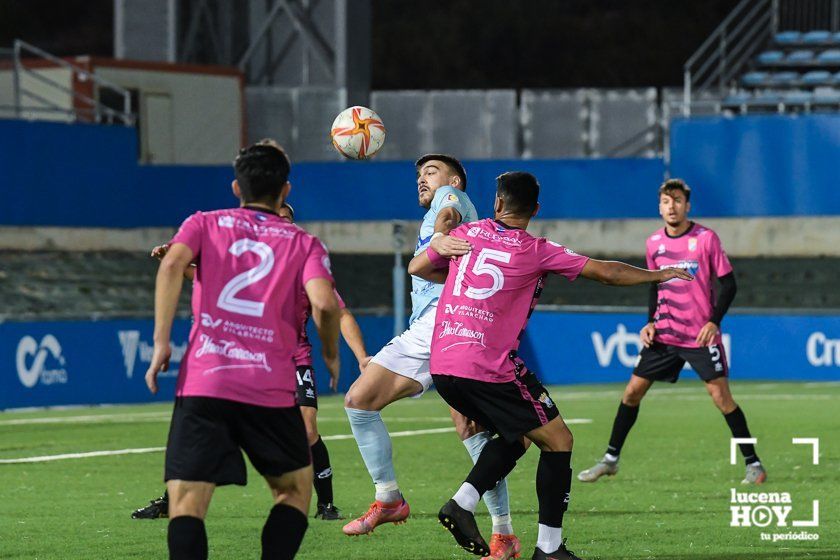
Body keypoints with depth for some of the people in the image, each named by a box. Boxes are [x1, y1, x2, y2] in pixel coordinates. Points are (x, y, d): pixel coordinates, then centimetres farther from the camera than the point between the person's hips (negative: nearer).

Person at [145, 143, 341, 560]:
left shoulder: (204, 224, 15)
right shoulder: (303, 243, 12)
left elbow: (172, 264, -7)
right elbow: (324, 303, -6)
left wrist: (161, 342, -6)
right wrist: (331, 354, 12)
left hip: (202, 383, 0)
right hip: (271, 388, 0)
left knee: (186, 503, -5)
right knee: (295, 488, 20)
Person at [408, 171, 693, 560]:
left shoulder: (469, 233, 9)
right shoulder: (537, 252, -2)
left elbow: (417, 267, 20)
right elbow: (607, 273, 2)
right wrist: (660, 275, 16)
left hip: (441, 367, 6)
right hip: (489, 369, -6)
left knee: (515, 436, 24)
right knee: (558, 441, 6)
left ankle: (462, 503, 7)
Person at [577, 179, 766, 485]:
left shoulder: (706, 238, -9)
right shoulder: (654, 242, 5)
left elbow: (728, 283, -6)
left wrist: (714, 322, -17)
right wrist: (650, 323, 5)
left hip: (701, 336, -5)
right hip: (663, 335, 5)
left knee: (722, 397, -9)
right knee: (632, 391, 3)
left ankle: (753, 464, 1)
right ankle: (610, 459, 15)